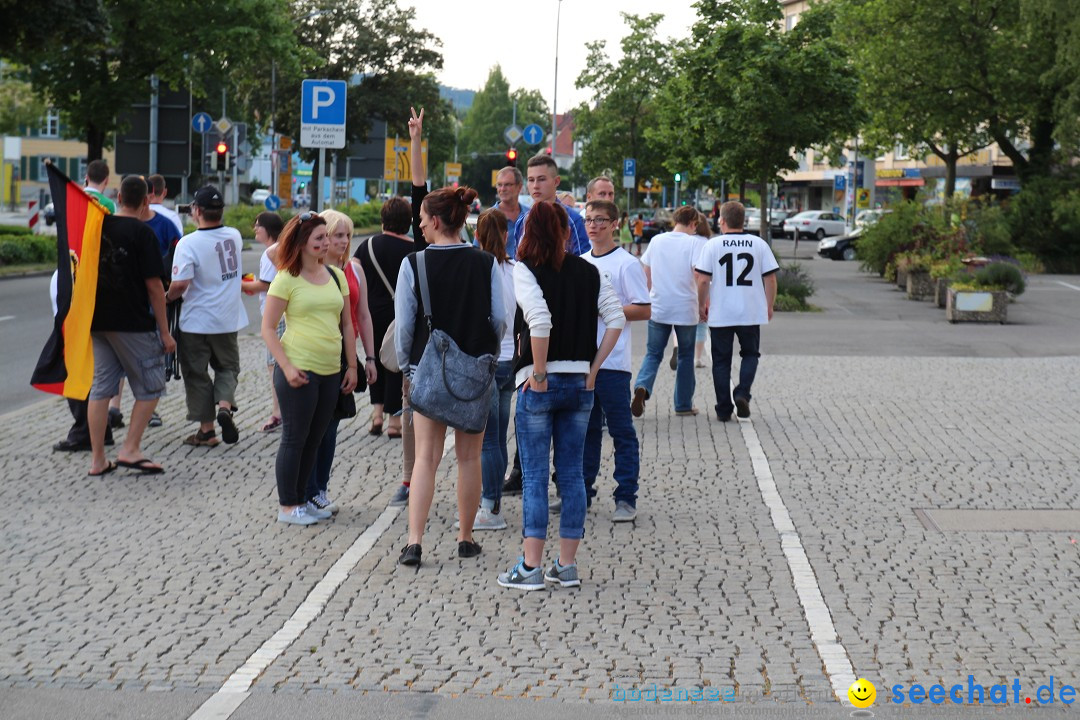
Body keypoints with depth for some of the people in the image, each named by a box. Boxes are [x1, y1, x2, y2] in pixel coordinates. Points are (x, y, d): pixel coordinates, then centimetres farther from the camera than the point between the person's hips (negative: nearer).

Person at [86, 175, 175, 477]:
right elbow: (154, 285, -13)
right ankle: (130, 449, 0)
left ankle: (98, 459, 10)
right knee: (151, 386, 7)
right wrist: (165, 331, -8)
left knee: (100, 387, 10)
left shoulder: (98, 226, 6)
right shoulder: (142, 233, -12)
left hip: (98, 322, 6)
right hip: (133, 324, -6)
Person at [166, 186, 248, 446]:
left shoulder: (188, 243, -19)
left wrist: (168, 297, -6)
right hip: (228, 319, 4)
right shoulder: (235, 236, -1)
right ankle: (224, 405, -8)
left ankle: (206, 429, 12)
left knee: (197, 373, 9)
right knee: (227, 366, 19)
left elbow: (180, 283, -25)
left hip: (196, 321, -4)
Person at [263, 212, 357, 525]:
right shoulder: (286, 278, -7)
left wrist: (352, 365, 10)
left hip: (331, 373, 6)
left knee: (314, 439, 13)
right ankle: (287, 506, 11)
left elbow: (347, 325, 15)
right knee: (294, 438, 2)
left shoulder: (336, 275, 10)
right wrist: (286, 367, -16)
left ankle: (301, 499, 25)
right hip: (299, 371, -6)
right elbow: (268, 328, -7)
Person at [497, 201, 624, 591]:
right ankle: (567, 566, 13)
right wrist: (592, 369, 5)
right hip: (581, 382, 4)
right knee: (572, 473, 10)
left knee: (534, 475, 1)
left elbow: (539, 320, -21)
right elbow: (616, 318, 3)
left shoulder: (525, 269, -7)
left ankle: (531, 566, 2)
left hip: (541, 382, -4)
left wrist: (539, 373, -13)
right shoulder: (588, 271, 7)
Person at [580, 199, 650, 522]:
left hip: (612, 362, -6)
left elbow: (644, 310, -10)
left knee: (621, 431, -1)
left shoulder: (626, 263, -6)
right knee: (585, 429, 13)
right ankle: (581, 494, 21)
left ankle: (626, 498, 3)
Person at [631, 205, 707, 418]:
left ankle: (642, 387, -19)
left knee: (653, 353, 10)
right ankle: (684, 404, 18)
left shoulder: (656, 240, 6)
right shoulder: (695, 242, -7)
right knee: (686, 356, 13)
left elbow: (646, 272, 11)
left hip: (658, 307, 3)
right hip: (686, 309, -2)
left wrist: (648, 297, 24)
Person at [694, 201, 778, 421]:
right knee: (750, 354, 19)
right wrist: (769, 306, 13)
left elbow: (703, 280, -7)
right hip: (751, 312, 1)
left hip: (720, 314, -1)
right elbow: (770, 279, 2)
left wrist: (702, 305, 7)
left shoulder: (713, 245, -5)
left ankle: (723, 410, 10)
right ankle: (742, 393, -3)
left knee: (721, 360, 9)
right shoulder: (759, 244, 1)